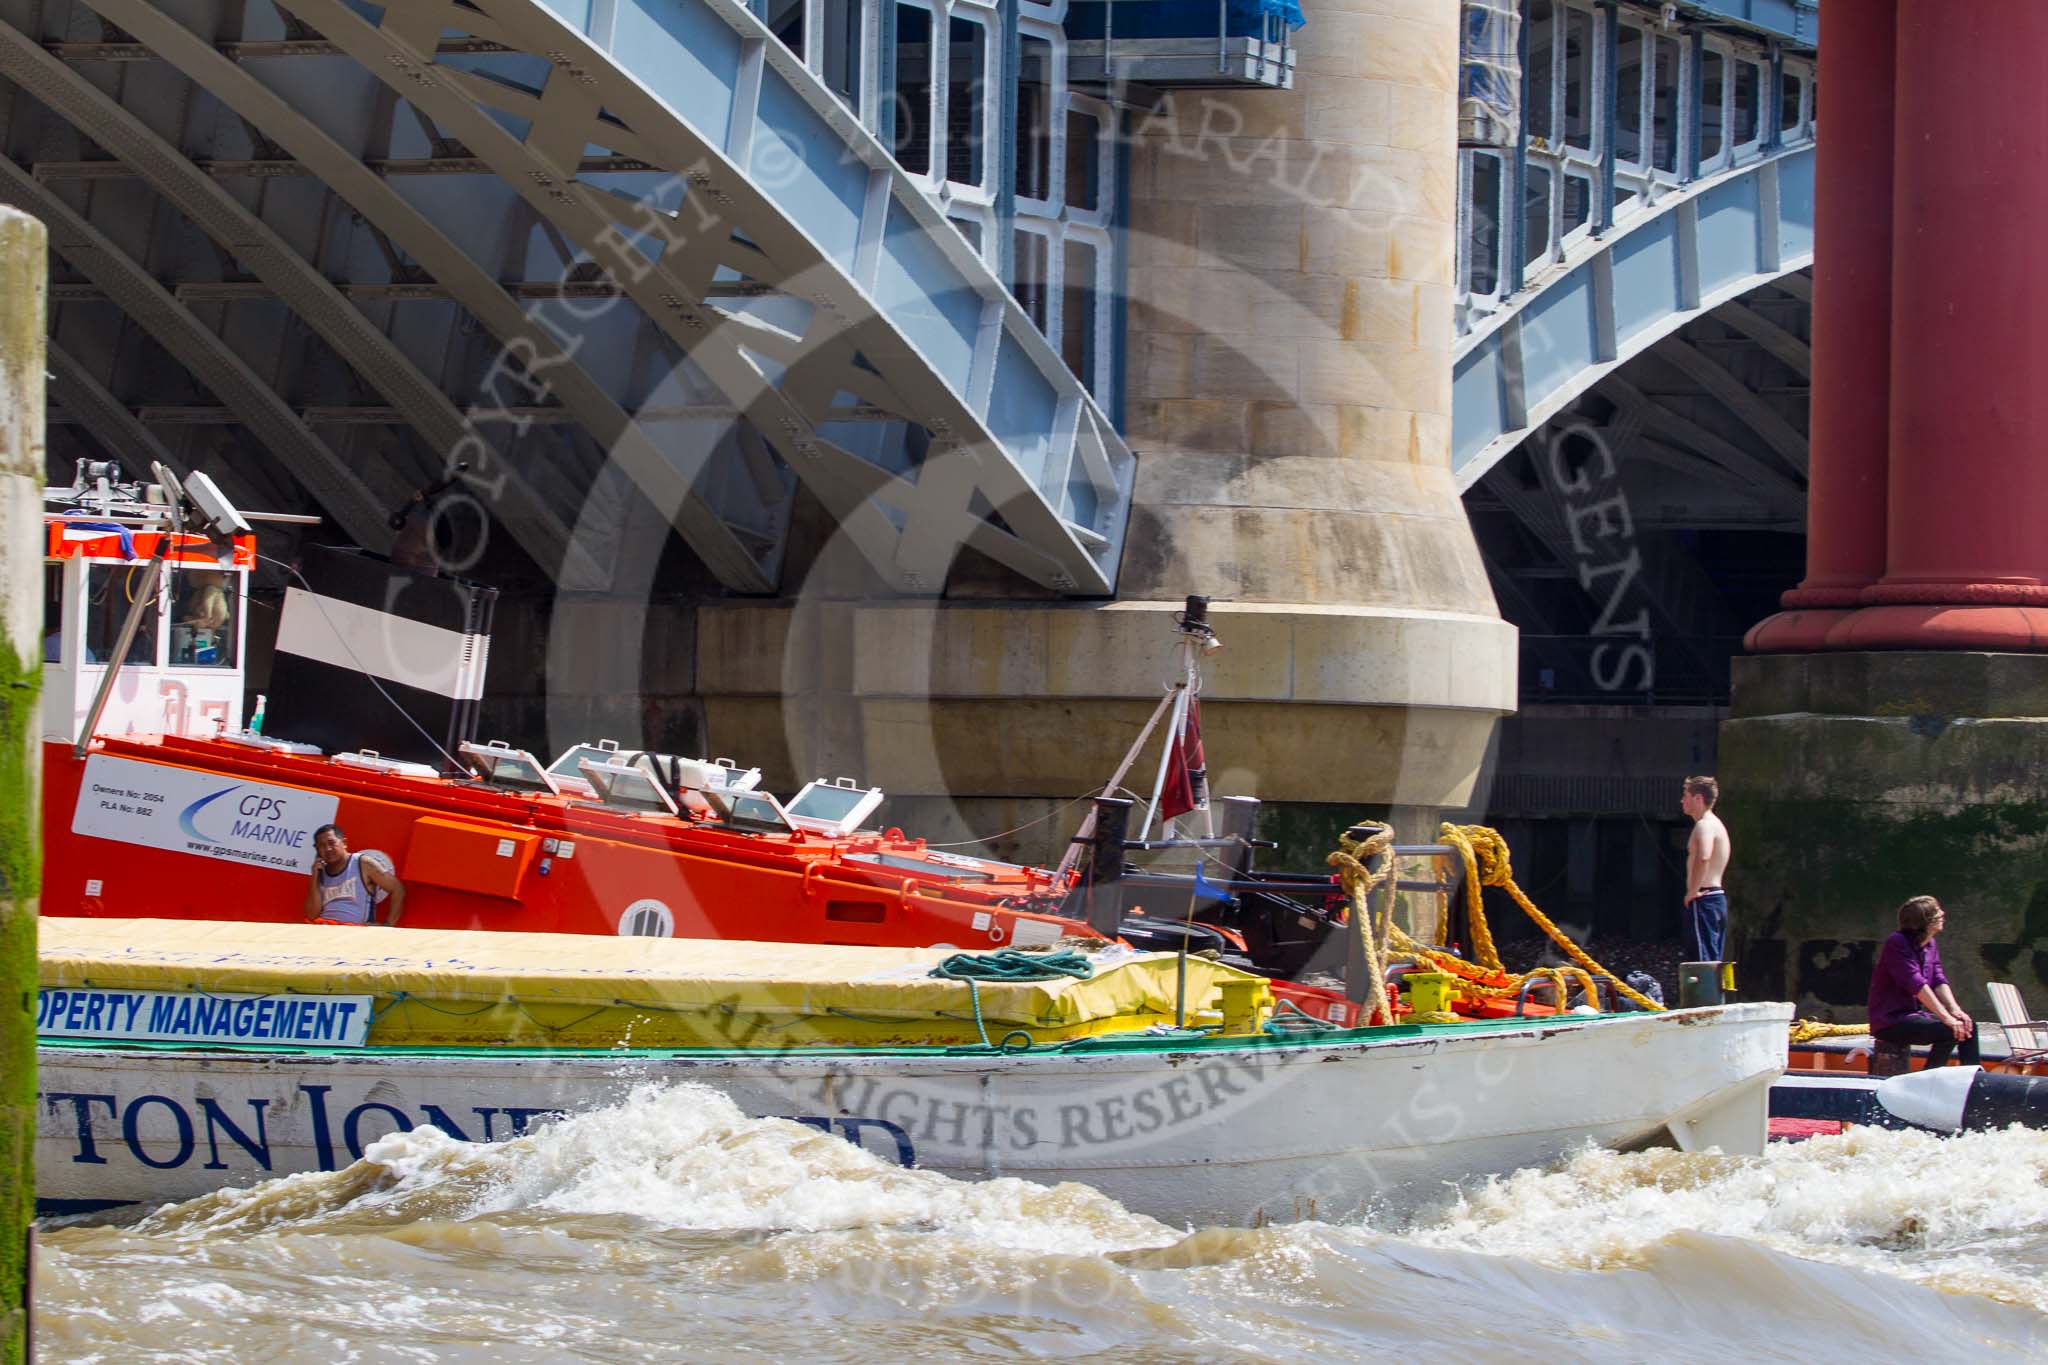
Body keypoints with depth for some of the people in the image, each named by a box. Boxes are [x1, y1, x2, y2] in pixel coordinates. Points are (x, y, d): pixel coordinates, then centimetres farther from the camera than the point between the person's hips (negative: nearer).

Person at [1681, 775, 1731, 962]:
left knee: (1704, 961, -13)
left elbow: (1703, 858, -32)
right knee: (1713, 962, 11)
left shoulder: (1705, 825, -13)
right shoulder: (1715, 824, 20)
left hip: (1704, 900, -10)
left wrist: (1693, 892, -23)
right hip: (1717, 898, 10)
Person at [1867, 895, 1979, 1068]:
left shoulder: (1930, 945, 10)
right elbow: (1916, 985, -26)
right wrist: (1947, 1018, -29)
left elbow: (1939, 982, 6)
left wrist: (1955, 1011, -13)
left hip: (1915, 1013, 9)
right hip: (1891, 1021, -9)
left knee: (1968, 1025, 1)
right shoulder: (1897, 944, -18)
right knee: (1948, 1031, -26)